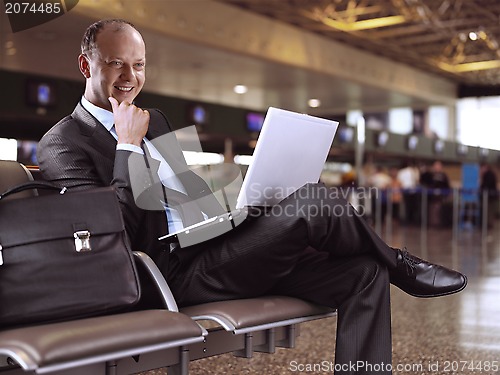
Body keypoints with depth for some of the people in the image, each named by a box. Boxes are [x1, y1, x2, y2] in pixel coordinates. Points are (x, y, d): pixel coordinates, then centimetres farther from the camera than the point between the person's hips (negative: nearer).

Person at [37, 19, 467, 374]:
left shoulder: (153, 119, 20)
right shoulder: (62, 143, -4)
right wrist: (128, 146, -12)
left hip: (218, 245, 8)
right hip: (178, 272, -8)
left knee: (364, 272, -7)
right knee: (310, 201, -25)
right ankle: (399, 264, 3)